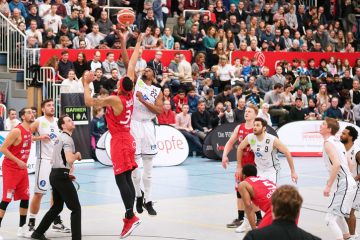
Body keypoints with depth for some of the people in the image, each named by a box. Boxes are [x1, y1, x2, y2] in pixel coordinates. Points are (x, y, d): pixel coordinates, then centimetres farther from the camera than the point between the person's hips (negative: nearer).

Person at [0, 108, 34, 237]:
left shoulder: (29, 130, 6)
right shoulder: (16, 131, -19)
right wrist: (18, 161, -22)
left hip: (22, 168, 8)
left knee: (25, 198, 9)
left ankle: (22, 228, 18)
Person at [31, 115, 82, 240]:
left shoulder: (60, 137, 19)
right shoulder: (67, 138, -13)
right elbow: (70, 159, -26)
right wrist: (77, 155, -5)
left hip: (54, 174, 10)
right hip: (61, 176, -10)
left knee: (57, 207, 20)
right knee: (76, 208, -6)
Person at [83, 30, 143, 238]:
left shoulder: (114, 99, -17)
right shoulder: (130, 94, 1)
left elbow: (89, 102, -16)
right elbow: (131, 65, 9)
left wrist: (86, 83, -4)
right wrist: (136, 44, 18)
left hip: (119, 141, -8)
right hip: (127, 139, 8)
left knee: (121, 179, -10)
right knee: (127, 179, 9)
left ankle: (131, 217, -15)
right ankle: (130, 216, 10)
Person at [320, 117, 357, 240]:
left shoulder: (328, 143, -13)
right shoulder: (337, 142, 15)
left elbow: (336, 164, -27)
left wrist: (329, 185, -24)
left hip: (344, 186, -10)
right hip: (350, 183, 10)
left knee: (330, 218, -12)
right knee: (338, 215, 29)